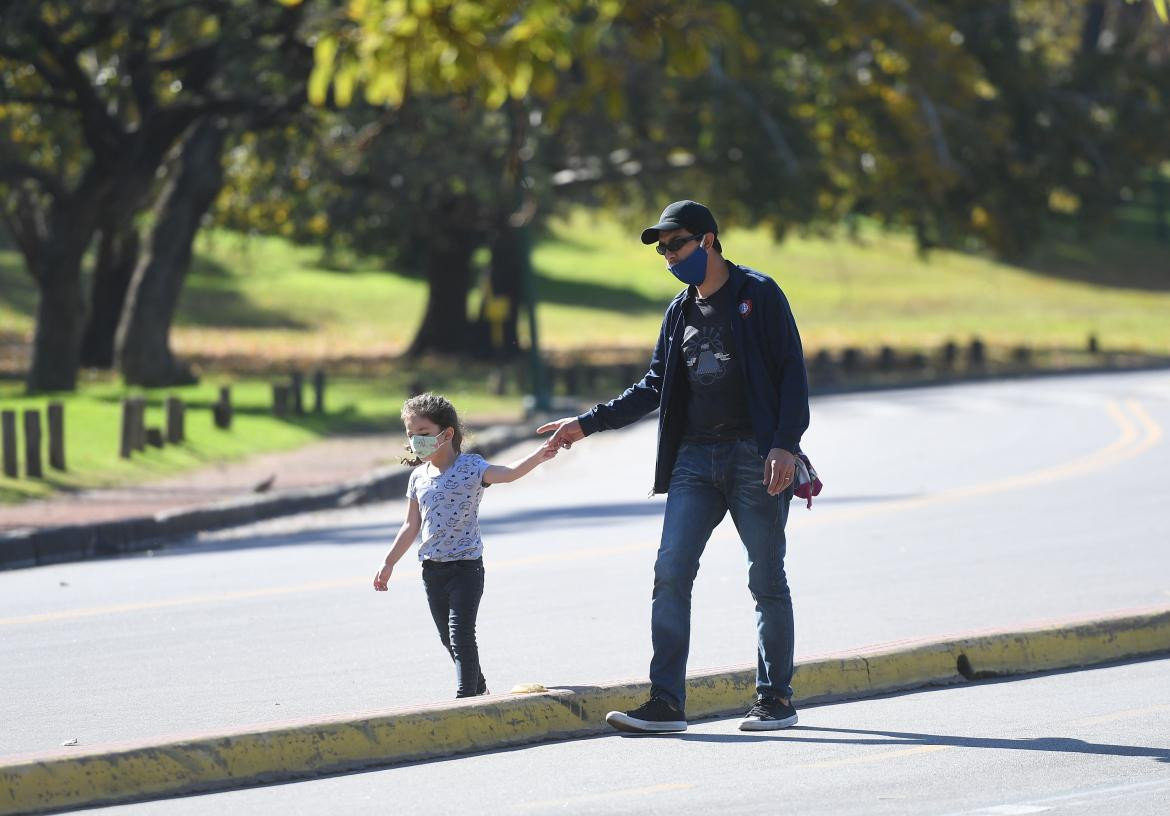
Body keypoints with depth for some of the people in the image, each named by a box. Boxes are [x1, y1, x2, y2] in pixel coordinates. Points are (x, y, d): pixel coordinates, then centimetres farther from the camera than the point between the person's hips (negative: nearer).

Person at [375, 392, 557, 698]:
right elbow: (411, 526, 17)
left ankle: (466, 696, -11)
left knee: (461, 635, -13)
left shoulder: (470, 467, -10)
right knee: (448, 638, 14)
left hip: (465, 566, -6)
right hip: (432, 568, 6)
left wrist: (537, 457, -45)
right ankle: (478, 688, 30)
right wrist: (388, 564, 19)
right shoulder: (419, 477, 8)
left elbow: (507, 473, -27)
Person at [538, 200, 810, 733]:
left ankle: (776, 698, 9)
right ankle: (666, 702, -8)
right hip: (695, 458, 6)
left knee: (766, 578, -1)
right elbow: (655, 388, 22)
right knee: (670, 573, -6)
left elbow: (792, 371, -6)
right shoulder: (679, 312, 16)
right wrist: (587, 423, 16)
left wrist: (786, 444, -17)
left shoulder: (757, 295, -1)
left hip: (754, 454, -6)